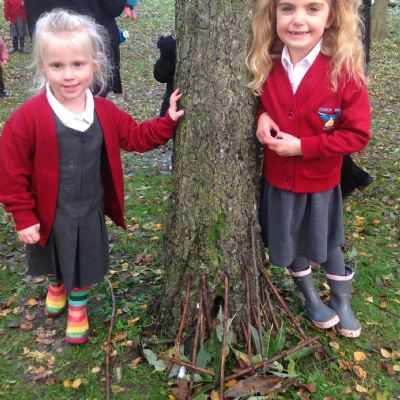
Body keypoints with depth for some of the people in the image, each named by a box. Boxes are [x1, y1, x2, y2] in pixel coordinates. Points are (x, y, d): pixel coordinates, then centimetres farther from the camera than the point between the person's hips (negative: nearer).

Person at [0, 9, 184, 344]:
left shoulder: (106, 113, -10)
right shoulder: (28, 118, -23)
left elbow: (135, 136, 5)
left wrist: (167, 122, -8)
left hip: (90, 211, 2)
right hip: (50, 213, -2)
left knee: (85, 264, 21)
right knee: (55, 260, 25)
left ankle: (78, 308, 49)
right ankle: (57, 285, 61)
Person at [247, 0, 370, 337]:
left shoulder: (345, 70, -22)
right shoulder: (265, 67, -11)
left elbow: (357, 134, -18)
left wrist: (303, 146, -24)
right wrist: (260, 116, -15)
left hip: (321, 182, -3)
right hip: (277, 179, 3)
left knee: (328, 245, 18)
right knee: (290, 243, 20)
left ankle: (342, 303, 45)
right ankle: (310, 297, 47)